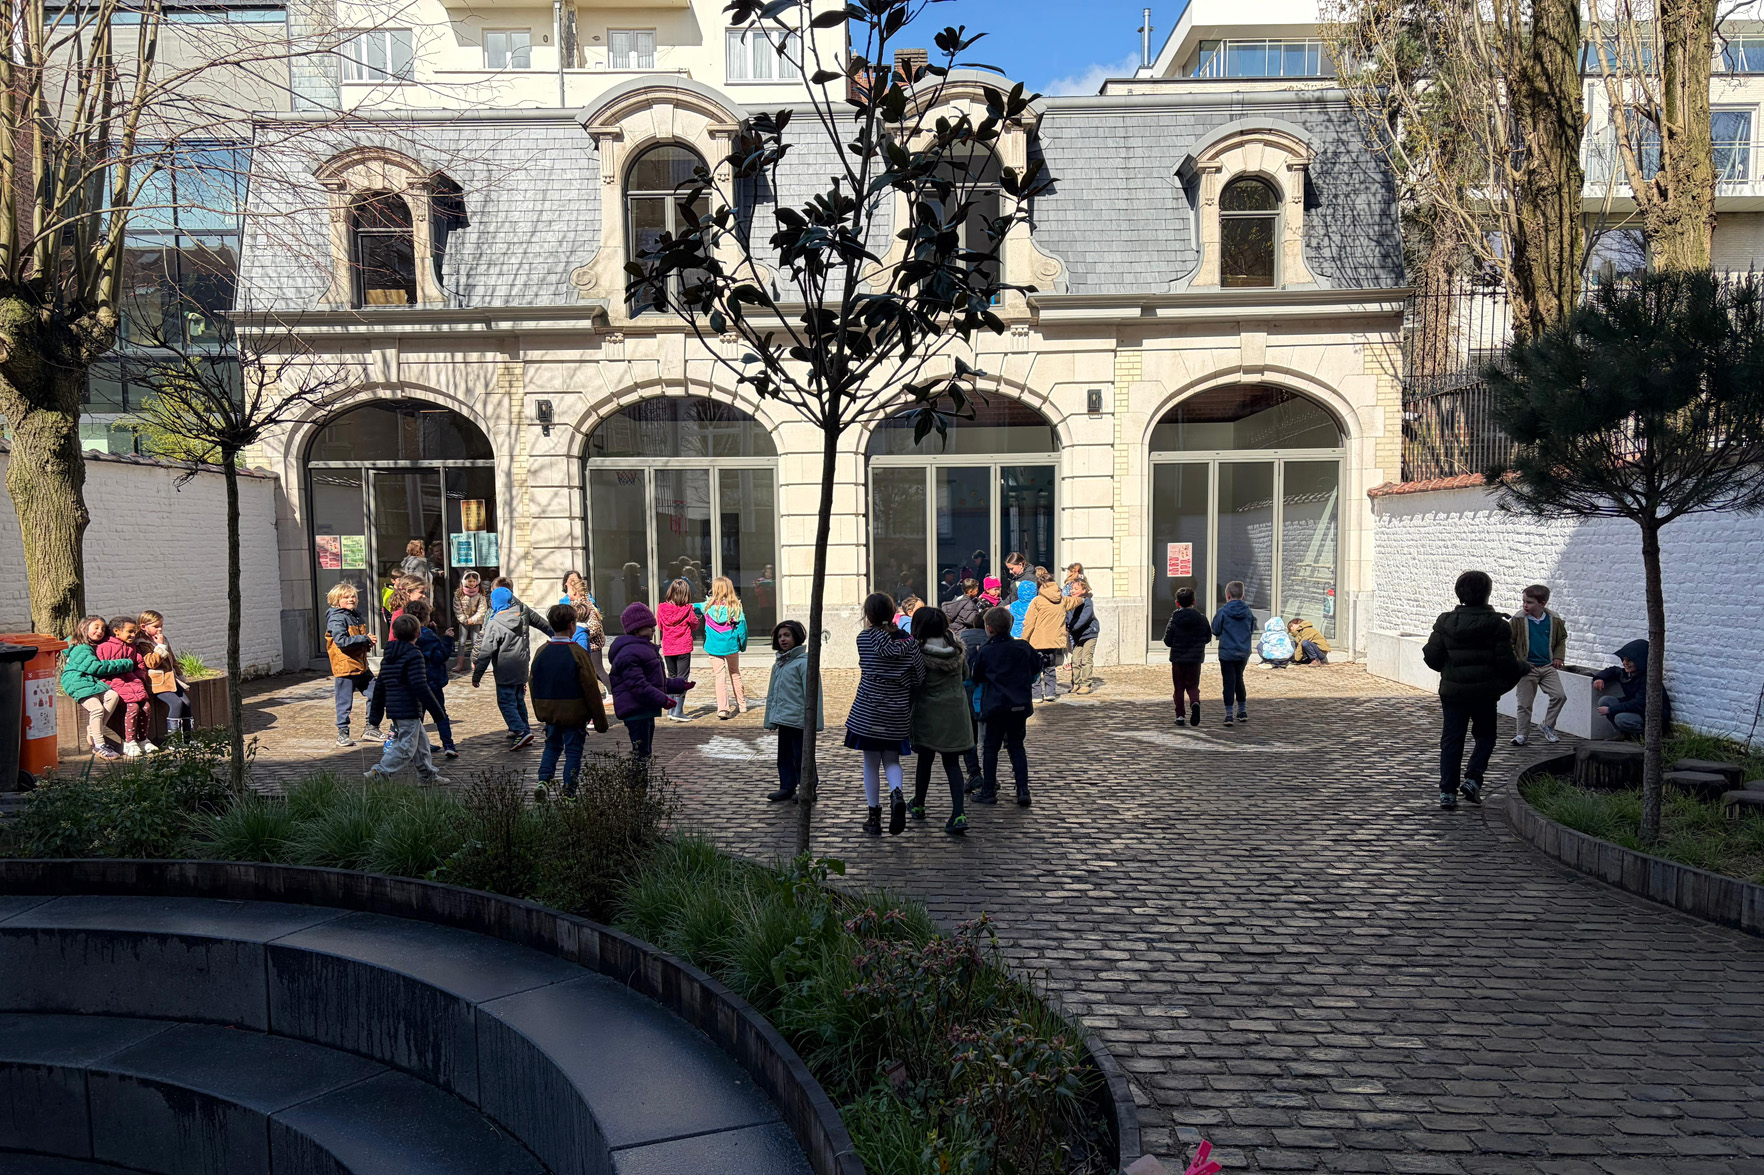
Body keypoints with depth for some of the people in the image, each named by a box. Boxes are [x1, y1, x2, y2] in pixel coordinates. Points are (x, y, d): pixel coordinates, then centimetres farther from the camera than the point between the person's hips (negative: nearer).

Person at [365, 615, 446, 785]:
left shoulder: (387, 656, 13)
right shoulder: (414, 655, -13)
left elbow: (381, 686, 18)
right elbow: (420, 687, -19)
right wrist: (436, 709, -15)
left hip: (393, 709, 9)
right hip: (409, 710, -9)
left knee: (421, 740, 18)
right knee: (406, 747, -3)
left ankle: (428, 774, 24)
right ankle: (379, 772, -9)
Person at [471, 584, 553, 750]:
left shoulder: (494, 624, -15)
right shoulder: (523, 611, 1)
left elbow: (486, 652, -14)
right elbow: (541, 622, 19)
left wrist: (476, 676, -9)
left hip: (505, 670, -7)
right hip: (522, 666, 7)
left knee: (505, 702, -2)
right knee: (519, 700, 17)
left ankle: (520, 731, -14)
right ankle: (526, 730, 20)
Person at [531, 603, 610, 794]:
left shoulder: (541, 651, -1)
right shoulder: (578, 653, -16)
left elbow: (533, 683, 8)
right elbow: (591, 688, -14)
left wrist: (539, 711, 21)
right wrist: (600, 719, -7)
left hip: (549, 713, 5)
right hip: (574, 712, -4)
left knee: (552, 745, 22)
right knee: (573, 750, 5)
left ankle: (544, 779, 4)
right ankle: (568, 793, 5)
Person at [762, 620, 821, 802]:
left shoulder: (803, 662, -11)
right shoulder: (778, 664, 13)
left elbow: (811, 693, -15)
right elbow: (772, 694, 20)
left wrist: (813, 721, -18)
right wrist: (771, 719, 17)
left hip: (798, 720, -8)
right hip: (782, 719, 8)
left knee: (801, 756, 0)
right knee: (784, 755, 14)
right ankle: (787, 787, 25)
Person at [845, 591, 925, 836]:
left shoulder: (864, 638, -6)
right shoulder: (908, 641, -1)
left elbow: (867, 669, 0)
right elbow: (918, 677, 1)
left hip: (868, 710, -2)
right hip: (897, 711, 2)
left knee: (871, 763, 10)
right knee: (891, 760, 15)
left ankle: (874, 816, 14)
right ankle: (897, 793, -14)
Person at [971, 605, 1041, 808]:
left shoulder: (984, 652, -7)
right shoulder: (1023, 647, 0)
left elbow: (976, 678, 4)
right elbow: (1037, 668, 14)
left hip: (995, 705, -3)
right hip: (1020, 705, 3)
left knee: (991, 748, 8)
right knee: (1016, 746, 12)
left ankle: (988, 791, 10)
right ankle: (1023, 789, 3)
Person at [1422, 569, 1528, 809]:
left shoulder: (1446, 621, -4)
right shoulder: (1497, 624, -9)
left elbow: (1432, 657, -3)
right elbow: (1506, 662, -9)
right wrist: (1522, 668, 14)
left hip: (1452, 690, 1)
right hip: (1484, 691, -1)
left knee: (1451, 739, 8)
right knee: (1485, 736, 18)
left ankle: (1447, 791, 5)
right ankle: (1472, 779, 3)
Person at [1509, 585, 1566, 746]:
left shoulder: (1554, 620, -1)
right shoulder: (1518, 620, -9)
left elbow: (1561, 640, 16)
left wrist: (1558, 657, 3)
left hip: (1548, 667, 2)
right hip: (1527, 667, -2)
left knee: (1559, 695, -8)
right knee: (1524, 703, 2)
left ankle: (1547, 727, 12)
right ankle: (1522, 734, 16)